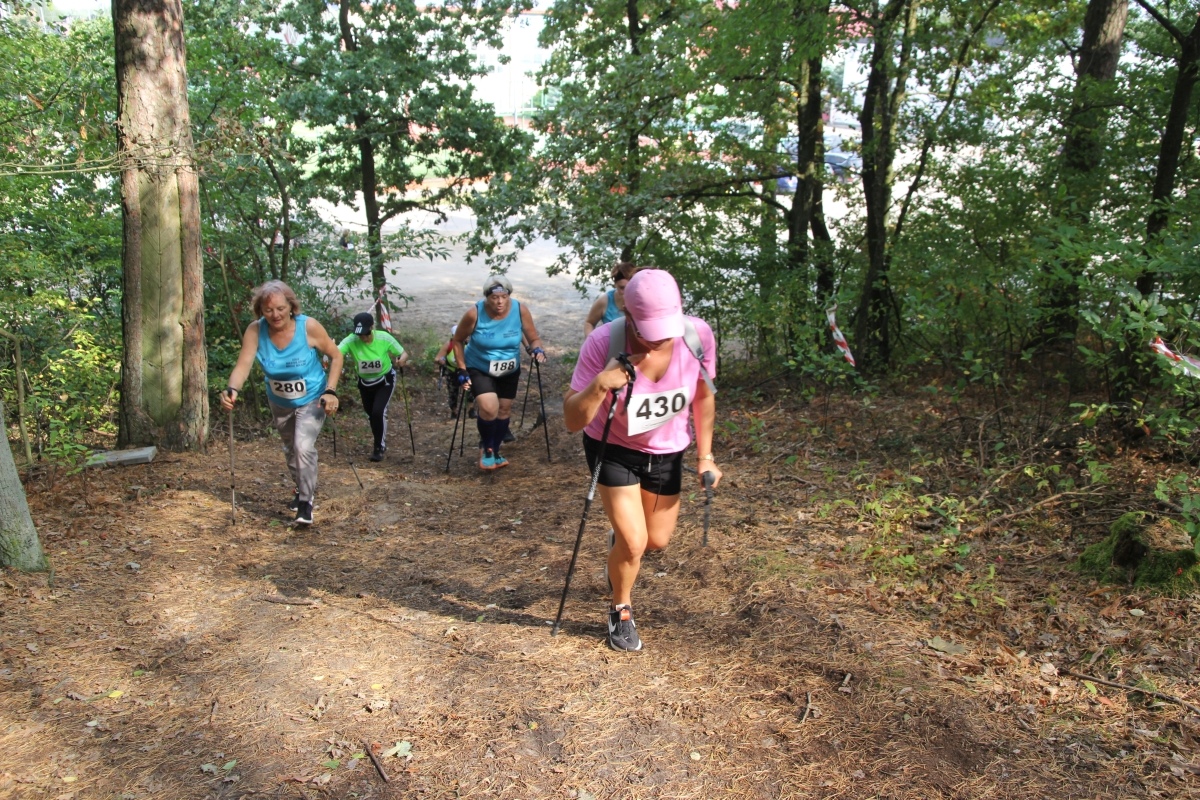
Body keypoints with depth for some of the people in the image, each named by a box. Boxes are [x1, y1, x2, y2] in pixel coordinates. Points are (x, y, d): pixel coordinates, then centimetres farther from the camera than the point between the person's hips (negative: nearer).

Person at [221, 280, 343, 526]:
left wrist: (331, 391, -24)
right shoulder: (255, 331, -21)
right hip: (279, 402, 4)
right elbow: (243, 364, -30)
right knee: (291, 449, 22)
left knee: (303, 447, -22)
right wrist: (232, 389, -50)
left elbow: (335, 356, -15)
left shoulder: (309, 327, -26)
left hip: (311, 400, -4)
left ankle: (306, 501, -4)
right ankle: (302, 489, 48)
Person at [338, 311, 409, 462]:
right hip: (365, 382, 3)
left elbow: (403, 354, -16)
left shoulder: (384, 338, -26)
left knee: (378, 411, -18)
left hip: (385, 380, -3)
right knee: (371, 413, 15)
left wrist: (402, 360, -39)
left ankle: (379, 447, 3)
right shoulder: (351, 341, -26)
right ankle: (381, 443, 42)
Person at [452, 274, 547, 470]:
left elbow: (534, 339, -9)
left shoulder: (520, 311, -20)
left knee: (504, 410, 13)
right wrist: (462, 369, -13)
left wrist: (538, 349, -31)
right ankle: (485, 447, 4)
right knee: (489, 407, -24)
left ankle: (495, 451, 37)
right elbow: (458, 340, -9)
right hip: (479, 369, -3)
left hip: (509, 371, 3)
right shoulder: (474, 314, -24)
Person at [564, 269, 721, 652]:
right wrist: (598, 386, -46)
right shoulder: (603, 343, -32)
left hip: (667, 450, 3)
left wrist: (705, 455, -3)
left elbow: (704, 396, -4)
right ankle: (621, 612, 23)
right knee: (633, 543, -9)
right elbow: (572, 421, -29)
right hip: (614, 448, -3)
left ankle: (618, 540, 50)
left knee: (657, 541, 13)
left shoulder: (698, 336, -24)